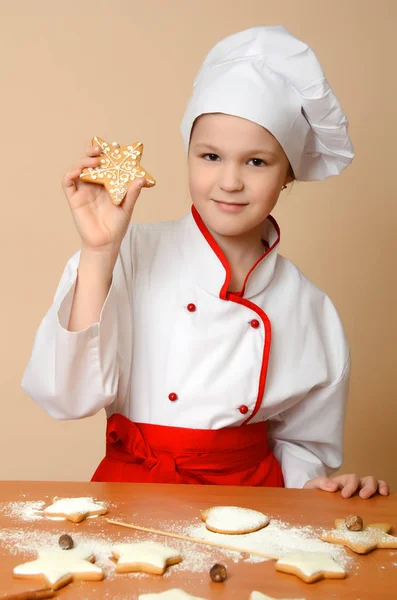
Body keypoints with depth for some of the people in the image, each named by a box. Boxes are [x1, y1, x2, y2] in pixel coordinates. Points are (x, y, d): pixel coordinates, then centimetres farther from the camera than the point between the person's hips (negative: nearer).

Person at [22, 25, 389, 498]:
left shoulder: (310, 309, 1)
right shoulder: (130, 256, -6)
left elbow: (301, 441, 13)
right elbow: (70, 397, -15)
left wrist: (312, 485, -8)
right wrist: (98, 253, -19)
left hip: (250, 494, 3)